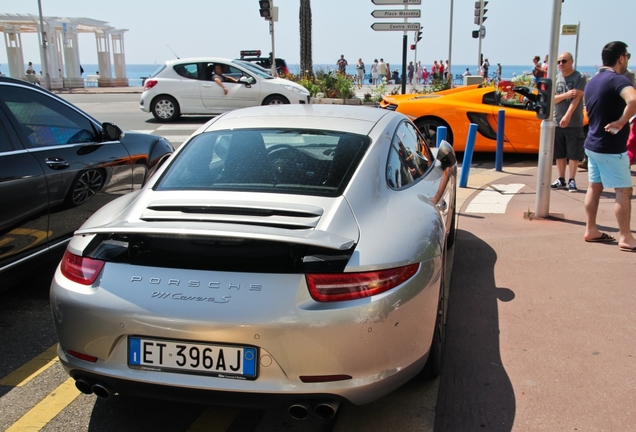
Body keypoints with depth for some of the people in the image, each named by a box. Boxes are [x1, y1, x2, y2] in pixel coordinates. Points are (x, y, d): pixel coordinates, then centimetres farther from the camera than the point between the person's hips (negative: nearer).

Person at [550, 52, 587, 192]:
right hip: (557, 122, 4)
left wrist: (567, 116, -27)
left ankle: (572, 180, 8)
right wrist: (566, 95, -16)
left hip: (574, 123, -4)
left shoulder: (579, 78, -5)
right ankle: (561, 180, 19)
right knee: (559, 153, 9)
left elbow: (576, 98, -16)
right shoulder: (556, 79, 8)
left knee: (573, 153, -1)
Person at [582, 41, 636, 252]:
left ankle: (591, 230, 19)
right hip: (611, 147, -8)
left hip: (592, 143, 8)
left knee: (594, 187, 13)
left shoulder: (592, 82, 11)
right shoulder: (618, 80, -17)